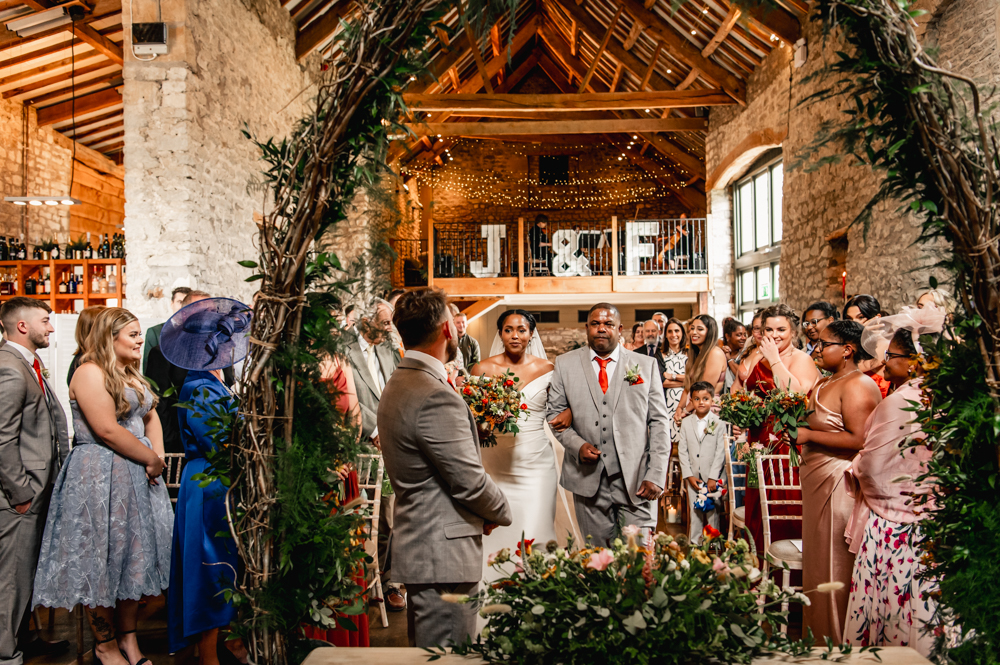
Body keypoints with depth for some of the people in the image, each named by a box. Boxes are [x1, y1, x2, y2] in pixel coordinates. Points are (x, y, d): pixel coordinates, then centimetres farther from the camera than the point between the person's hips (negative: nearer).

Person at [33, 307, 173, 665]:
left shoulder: (132, 375, 15)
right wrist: (151, 459, -12)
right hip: (98, 477, -9)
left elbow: (151, 418, 19)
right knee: (102, 558, 2)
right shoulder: (90, 372, -13)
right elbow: (107, 430, -21)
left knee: (135, 555, 12)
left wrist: (157, 457, 2)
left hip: (137, 475, 9)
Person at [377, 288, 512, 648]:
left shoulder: (397, 384, 10)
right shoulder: (436, 397, -23)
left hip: (416, 546, 10)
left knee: (425, 651, 22)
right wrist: (501, 512, 0)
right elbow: (469, 481, -20)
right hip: (443, 553, -10)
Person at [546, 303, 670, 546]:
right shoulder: (565, 364, 8)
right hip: (589, 479, 1)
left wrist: (656, 476, -5)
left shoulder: (646, 365, 6)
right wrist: (577, 444, -9)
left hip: (636, 480, -1)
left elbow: (659, 422, 3)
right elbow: (555, 412, 9)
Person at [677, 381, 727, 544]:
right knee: (694, 511, 9)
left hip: (713, 476, -2)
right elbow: (682, 451, 2)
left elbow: (720, 451, -6)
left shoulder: (718, 423, -4)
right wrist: (689, 475, -5)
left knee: (713, 511, 4)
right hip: (693, 475, 2)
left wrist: (713, 477, -11)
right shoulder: (686, 423, 3)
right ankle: (694, 542, 20)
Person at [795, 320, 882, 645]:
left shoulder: (858, 385, -14)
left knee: (834, 565, 1)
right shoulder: (823, 383, 14)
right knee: (817, 560, 15)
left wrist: (809, 435, -18)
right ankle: (818, 634, 26)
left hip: (840, 484, -9)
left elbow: (860, 439, -24)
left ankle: (837, 640, 15)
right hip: (817, 483, 9)